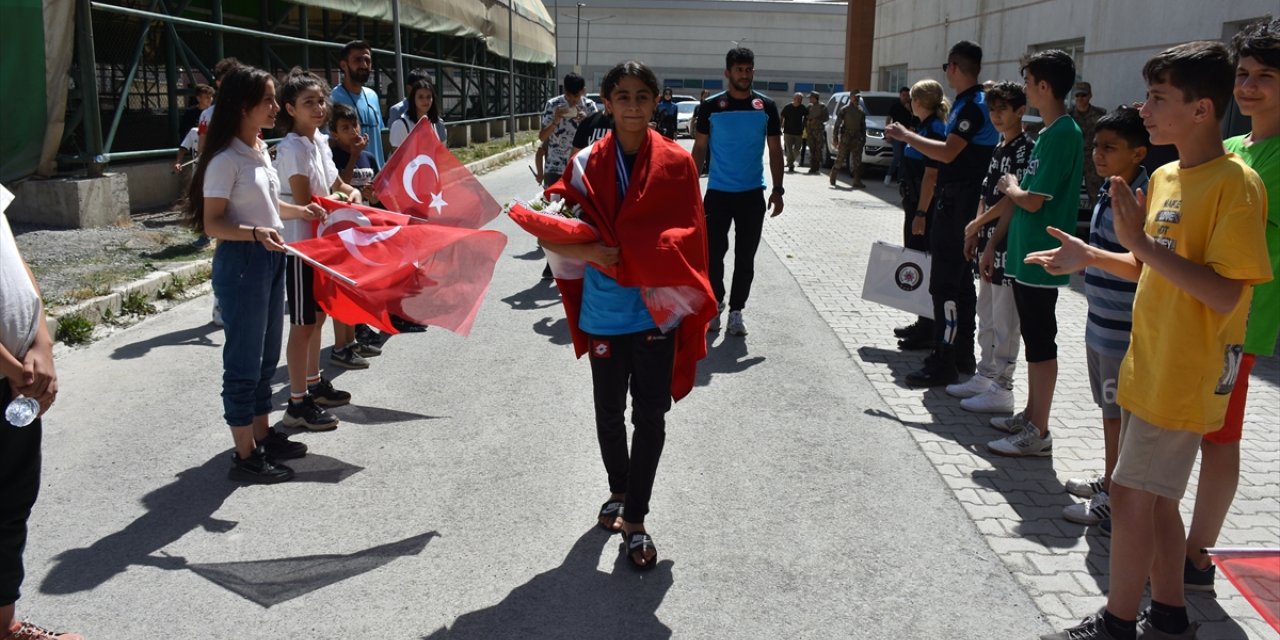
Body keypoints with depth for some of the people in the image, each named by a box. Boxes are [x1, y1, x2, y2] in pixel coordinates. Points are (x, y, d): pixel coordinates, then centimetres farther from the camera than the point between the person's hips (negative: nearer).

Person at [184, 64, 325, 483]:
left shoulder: (260, 150, 9)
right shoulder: (226, 159, -18)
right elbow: (212, 223, -19)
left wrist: (299, 211, 16)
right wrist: (254, 234, -34)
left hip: (271, 260, 9)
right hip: (241, 263, -9)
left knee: (266, 355, 18)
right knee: (244, 360, 0)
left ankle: (263, 435, 32)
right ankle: (245, 456, 10)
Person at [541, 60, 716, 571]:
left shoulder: (675, 164, -5)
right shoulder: (586, 164, -2)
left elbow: (687, 238, -8)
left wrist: (622, 255, -19)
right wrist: (588, 252, -20)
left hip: (657, 311, -1)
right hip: (605, 312, 1)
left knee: (650, 416, 3)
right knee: (609, 412, 15)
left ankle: (635, 518, 17)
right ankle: (620, 492, 40)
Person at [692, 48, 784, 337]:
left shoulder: (766, 106, 1)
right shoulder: (711, 106, -1)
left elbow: (775, 150, 5)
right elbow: (700, 148, 3)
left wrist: (778, 190, -2)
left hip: (752, 193, 1)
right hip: (718, 191, -1)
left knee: (745, 257, 6)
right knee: (714, 253, 3)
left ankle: (736, 311, 17)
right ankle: (714, 306, 20)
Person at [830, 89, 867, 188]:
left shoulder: (861, 111, 12)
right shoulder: (844, 109, -4)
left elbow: (863, 126, 19)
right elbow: (837, 125, -6)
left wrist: (864, 138, 12)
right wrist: (835, 138, -12)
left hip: (857, 139, 5)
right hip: (845, 138, -4)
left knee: (857, 161, -2)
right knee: (840, 159, 0)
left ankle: (857, 182, -3)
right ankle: (833, 179, 16)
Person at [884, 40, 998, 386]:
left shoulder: (973, 106, -16)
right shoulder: (970, 102, 15)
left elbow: (948, 152, -25)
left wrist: (905, 135, -17)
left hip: (956, 201, -11)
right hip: (958, 199, 11)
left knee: (945, 283, -9)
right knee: (960, 279, 15)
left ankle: (944, 363, -6)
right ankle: (962, 354, 24)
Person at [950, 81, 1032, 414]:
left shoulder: (1025, 148, -13)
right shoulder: (999, 149, 15)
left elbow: (1014, 200, -18)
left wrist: (977, 223, -13)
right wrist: (975, 234, 11)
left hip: (1007, 245, -10)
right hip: (990, 243, 10)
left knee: (1004, 321, -3)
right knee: (987, 316, 16)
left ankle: (1002, 389, 4)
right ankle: (985, 376, 27)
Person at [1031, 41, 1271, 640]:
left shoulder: (1234, 184, -18)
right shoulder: (1164, 177, 8)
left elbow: (1225, 294, -24)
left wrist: (1141, 241, -27)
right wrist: (1090, 256, 3)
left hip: (1185, 378, -8)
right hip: (1148, 366, 8)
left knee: (1133, 493, -1)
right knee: (1154, 495, 16)